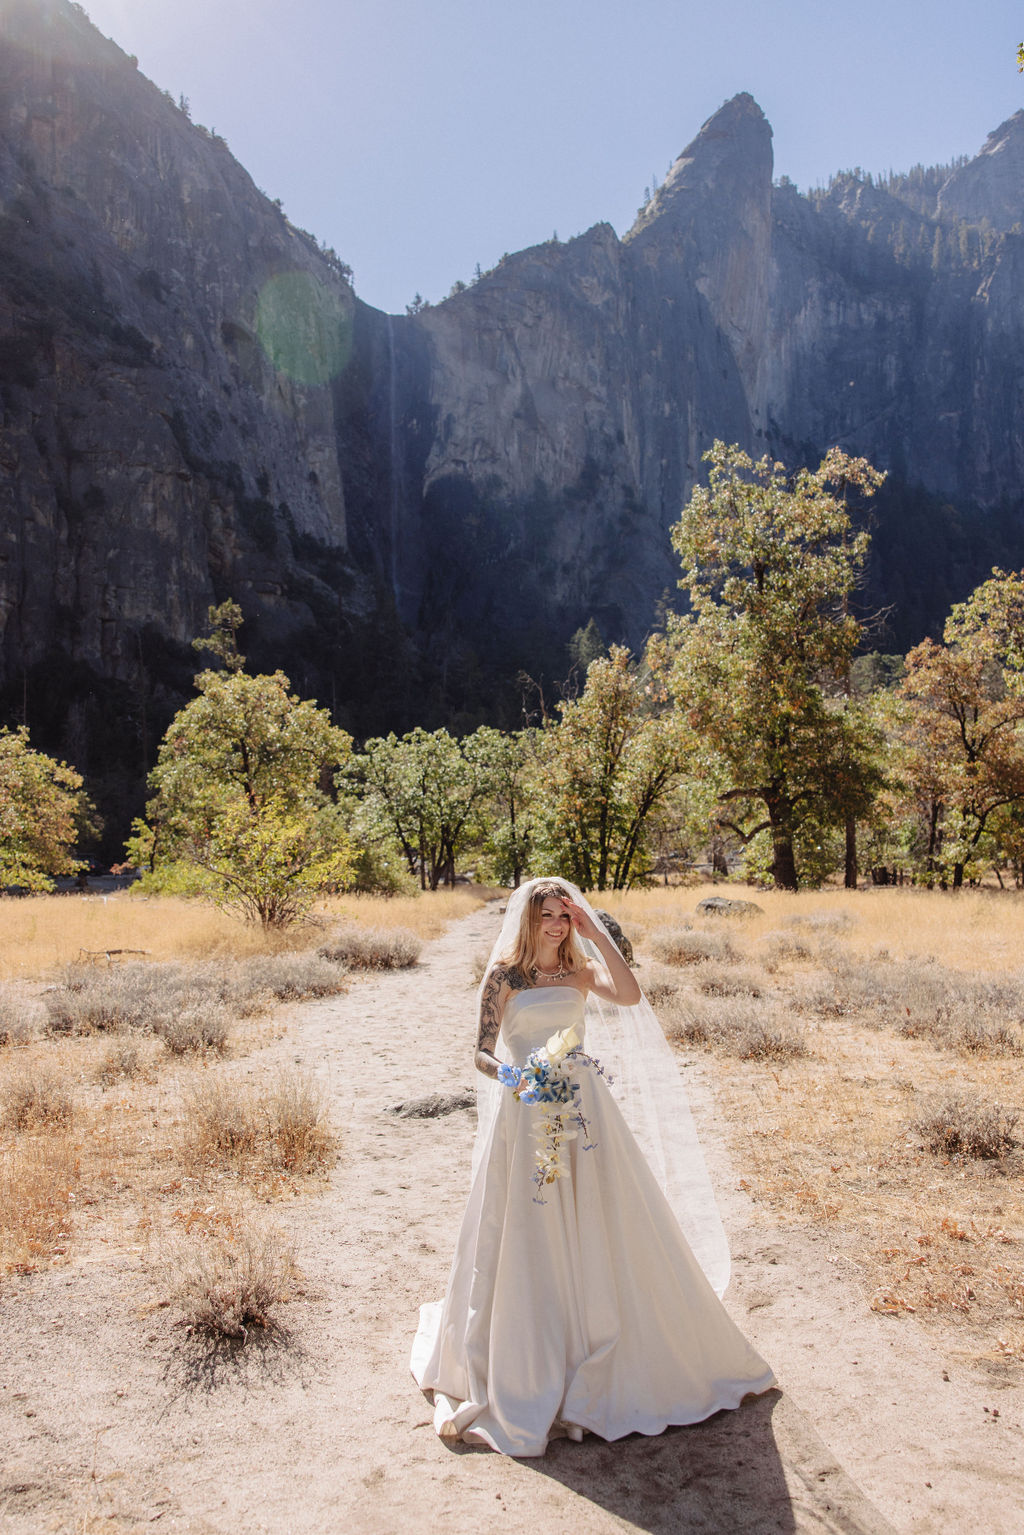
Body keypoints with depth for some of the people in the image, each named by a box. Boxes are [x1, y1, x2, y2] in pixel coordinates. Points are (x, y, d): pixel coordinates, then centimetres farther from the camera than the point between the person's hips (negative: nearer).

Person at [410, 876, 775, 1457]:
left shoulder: (580, 971, 6)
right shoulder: (503, 976, -2)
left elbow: (630, 996, -12)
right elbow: (483, 1052, -4)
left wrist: (597, 935, -12)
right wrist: (507, 1074, -25)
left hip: (584, 1109, 3)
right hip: (527, 1111, -3)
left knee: (604, 1227, 9)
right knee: (530, 1240, 5)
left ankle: (612, 1352, 28)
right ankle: (528, 1362, 23)